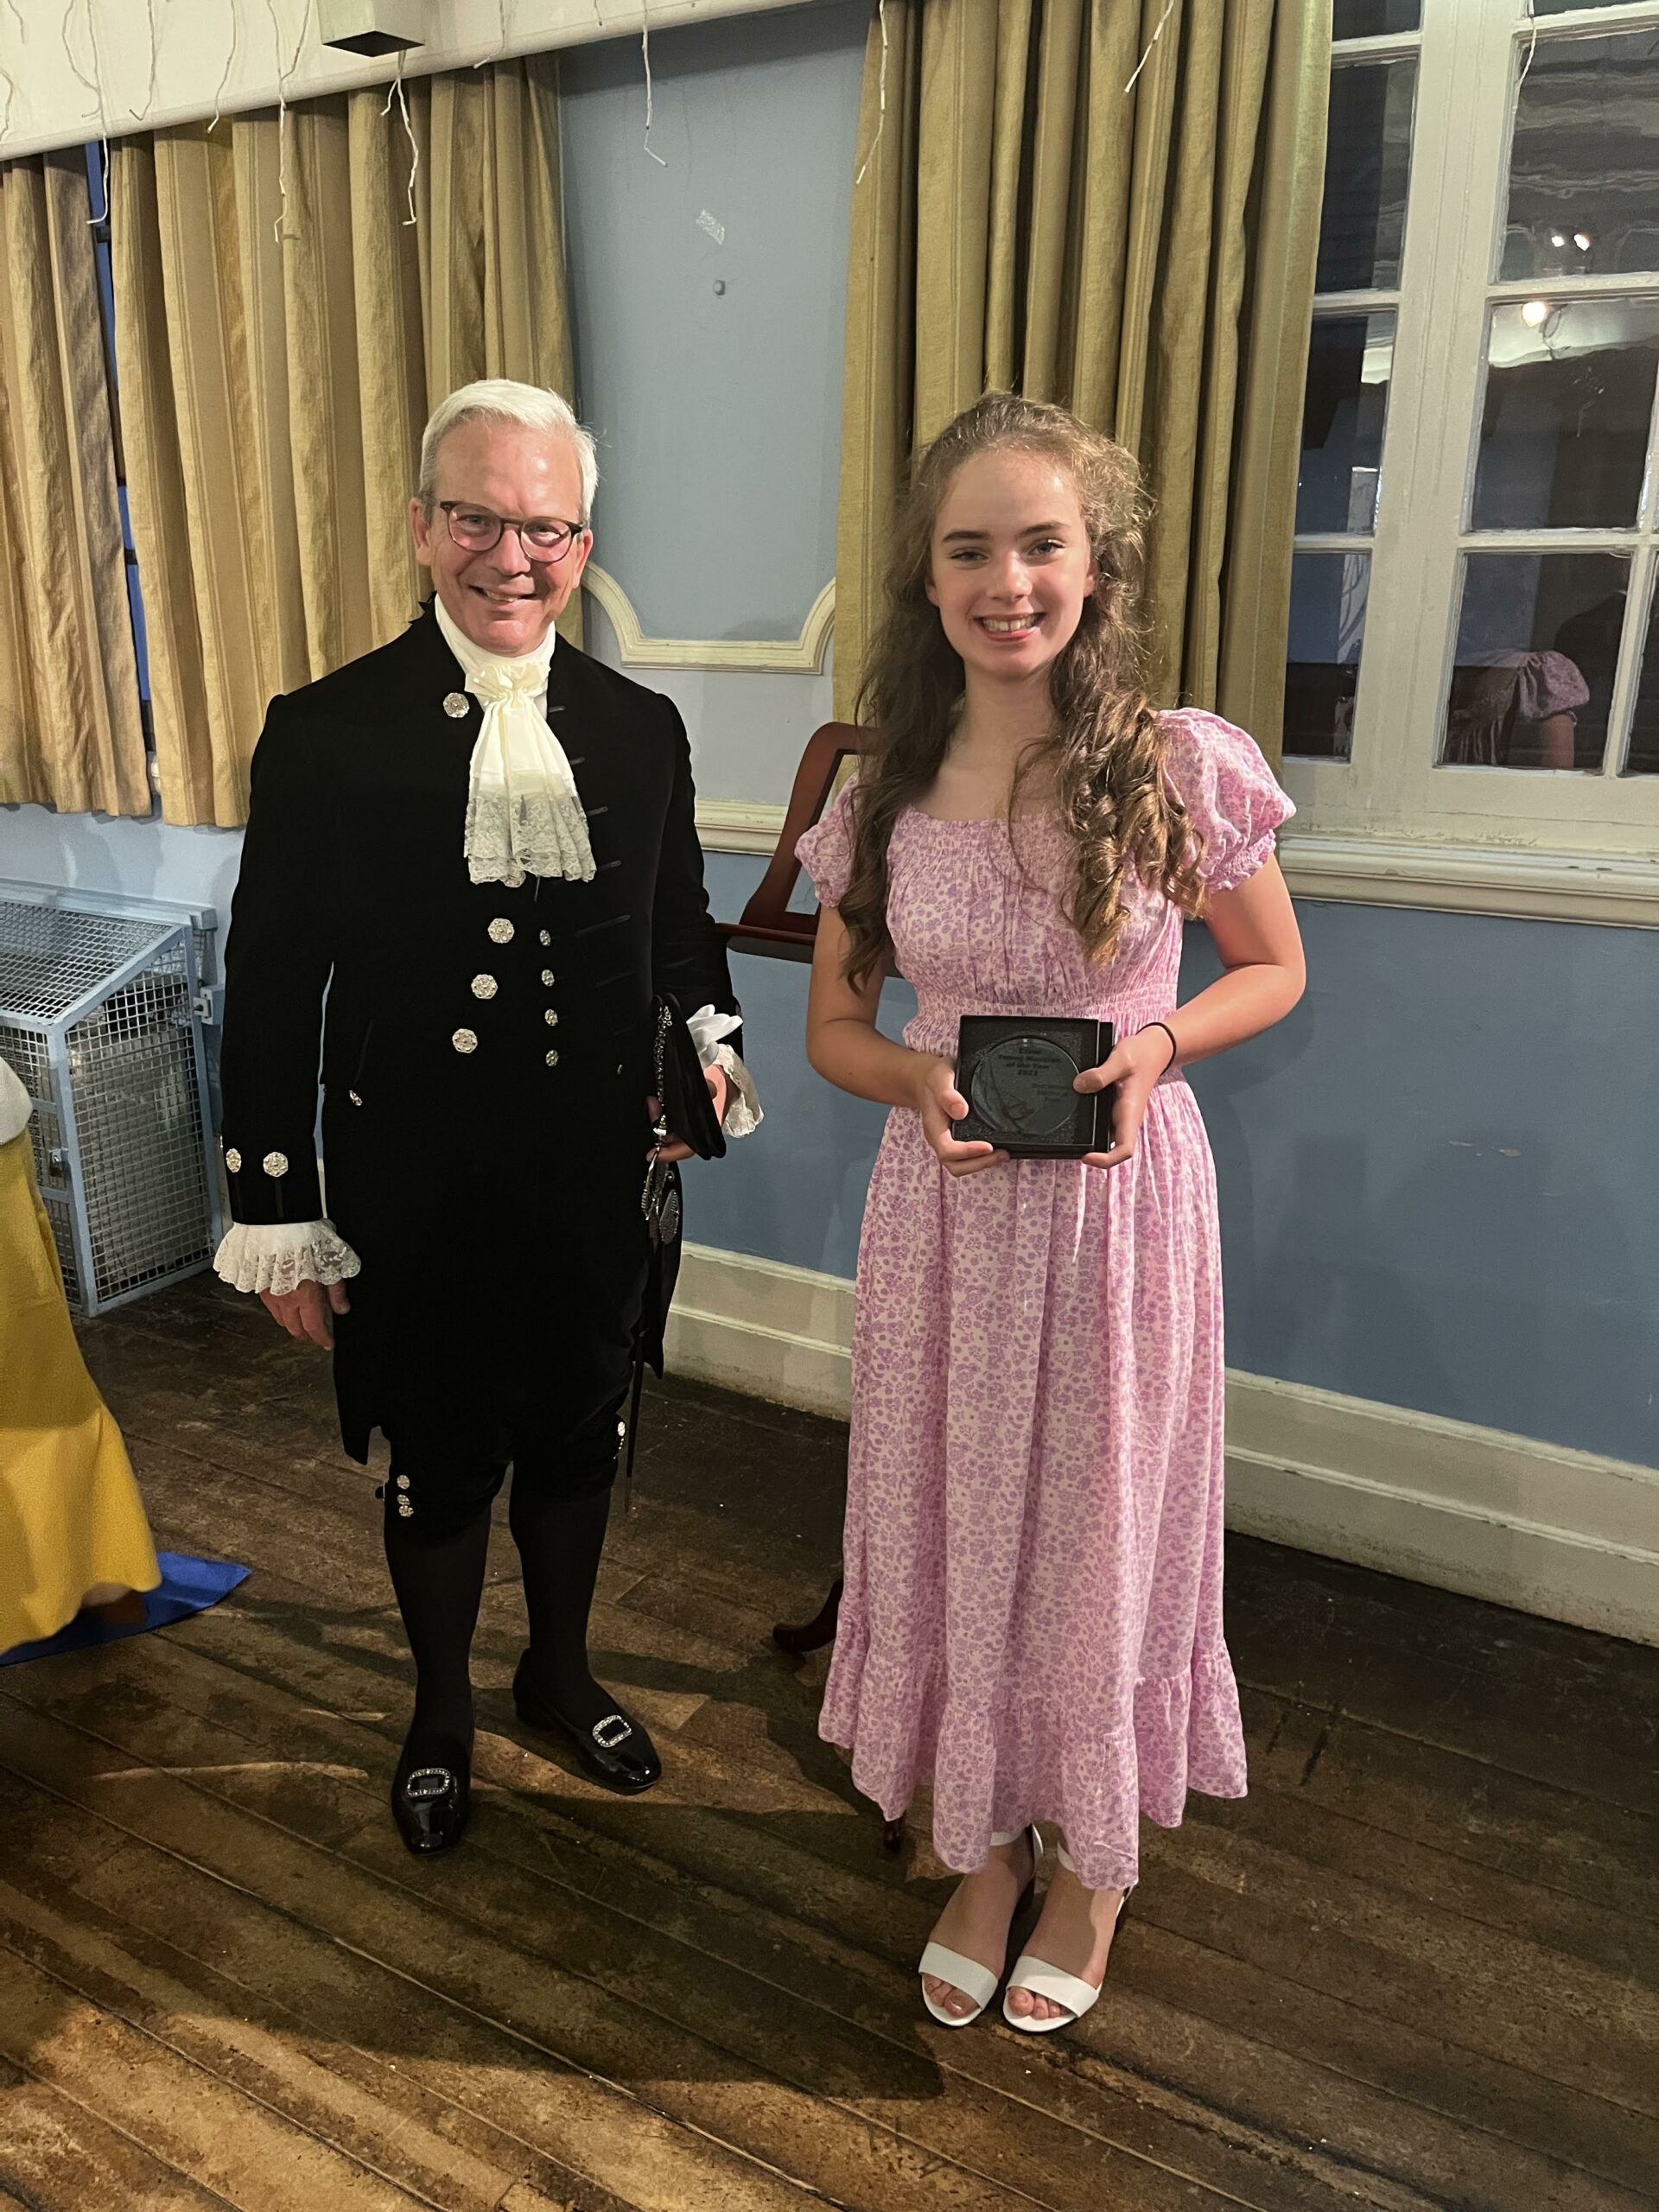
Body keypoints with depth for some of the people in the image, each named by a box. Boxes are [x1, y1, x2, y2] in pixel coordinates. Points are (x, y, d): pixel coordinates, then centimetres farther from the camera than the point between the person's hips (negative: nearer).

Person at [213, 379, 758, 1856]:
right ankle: (442, 1708, 44)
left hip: (600, 1184, 3)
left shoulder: (643, 730, 0)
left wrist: (709, 1042, -10)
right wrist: (277, 1213, -7)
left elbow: (684, 930, 11)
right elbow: (273, 994, -7)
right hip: (419, 1200, -3)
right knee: (441, 1461, 16)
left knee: (577, 1439, 20)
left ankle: (560, 1670, 48)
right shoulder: (327, 734, -10)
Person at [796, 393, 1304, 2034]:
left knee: (1102, 1532, 13)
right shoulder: (885, 798, -2)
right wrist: (917, 1079, -14)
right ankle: (983, 1846, 41)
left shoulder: (1182, 766, -10)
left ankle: (1095, 1858, 41)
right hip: (943, 1211, 3)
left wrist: (1156, 1044, -16)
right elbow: (832, 1025, 7)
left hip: (1120, 1210, -2)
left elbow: (1274, 973, 4)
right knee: (950, 1530, 15)